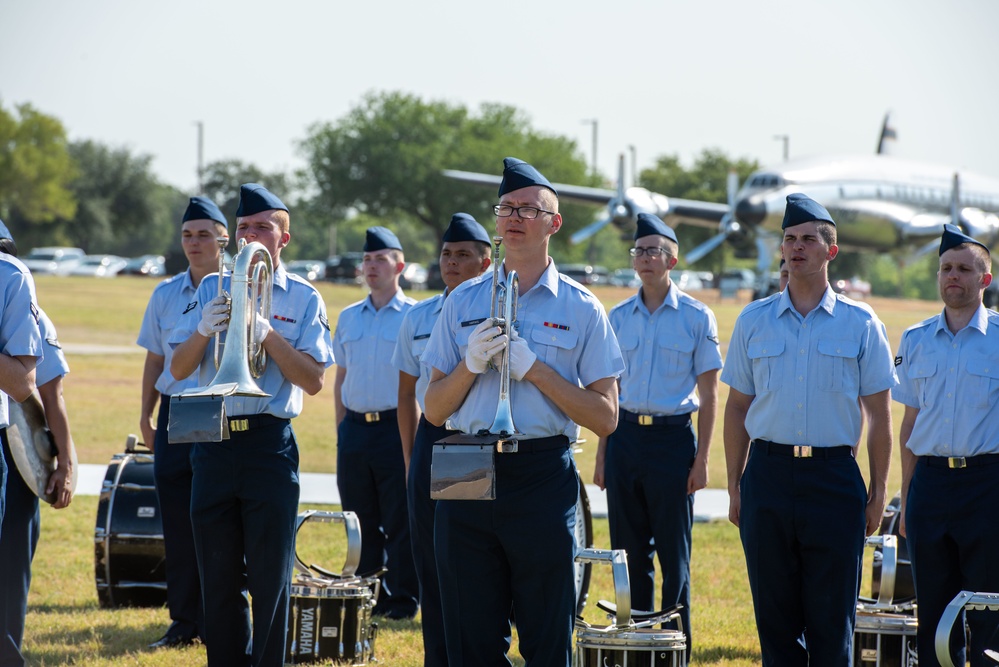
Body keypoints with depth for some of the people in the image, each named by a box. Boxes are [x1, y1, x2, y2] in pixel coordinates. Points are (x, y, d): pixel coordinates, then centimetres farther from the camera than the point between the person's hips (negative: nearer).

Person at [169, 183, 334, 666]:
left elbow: (314, 381, -6)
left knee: (269, 575, -3)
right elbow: (178, 369, 6)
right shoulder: (212, 289, 11)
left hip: (270, 444, -3)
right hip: (213, 442, 3)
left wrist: (267, 334, -16)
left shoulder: (303, 298, 3)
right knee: (218, 575, 6)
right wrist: (204, 330, -13)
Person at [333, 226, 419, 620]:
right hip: (354, 428, 5)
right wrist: (342, 430, 11)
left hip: (396, 426, -5)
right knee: (361, 520, 8)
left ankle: (404, 599, 4)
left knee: (400, 520, -2)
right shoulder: (348, 318, 14)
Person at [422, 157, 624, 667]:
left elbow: (605, 418, -3)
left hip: (543, 478, -3)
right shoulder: (463, 302, 11)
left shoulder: (580, 309, 3)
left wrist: (533, 367, -11)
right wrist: (471, 363, -8)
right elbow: (434, 410, 10)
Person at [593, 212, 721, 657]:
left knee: (673, 552, -1)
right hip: (626, 434, 4)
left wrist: (701, 458, -7)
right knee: (629, 549, 7)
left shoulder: (696, 317, -1)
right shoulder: (618, 318, 9)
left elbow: (708, 393, 0)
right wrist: (602, 455, 9)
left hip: (673, 437, -4)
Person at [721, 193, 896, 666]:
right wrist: (735, 486, 8)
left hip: (834, 478, -2)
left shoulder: (860, 325, 3)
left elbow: (879, 416, 5)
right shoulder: (753, 321, 8)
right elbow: (737, 408, 12)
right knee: (775, 614, 5)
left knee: (832, 618, -1)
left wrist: (877, 495, 1)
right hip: (768, 475, 2)